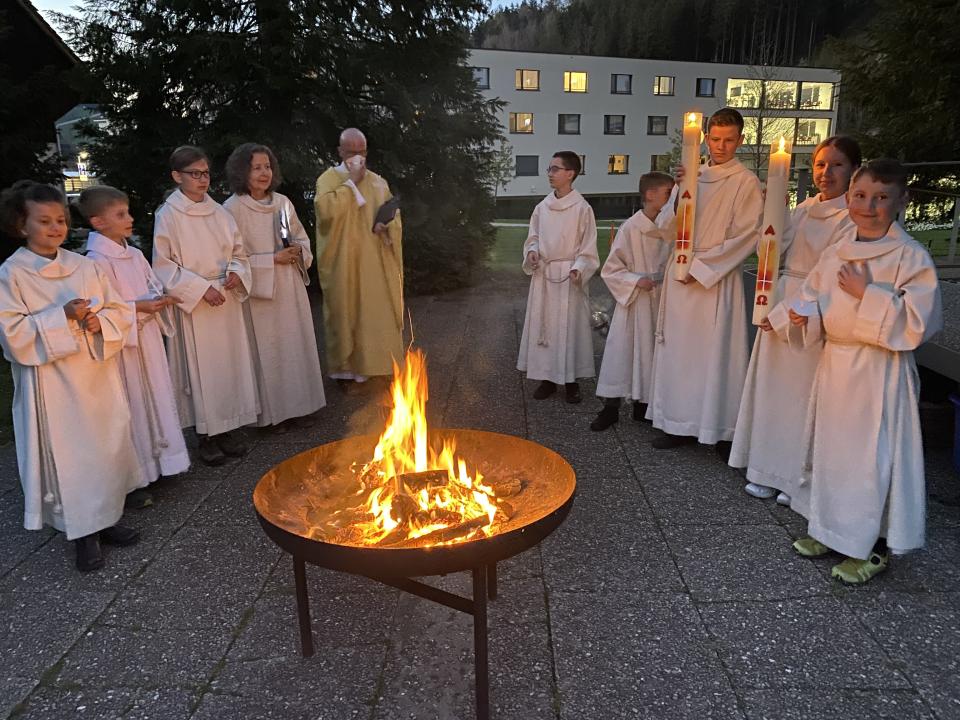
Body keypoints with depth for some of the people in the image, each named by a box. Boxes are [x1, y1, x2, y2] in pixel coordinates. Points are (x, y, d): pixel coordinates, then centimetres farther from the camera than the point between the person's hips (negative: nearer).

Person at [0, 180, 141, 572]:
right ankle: (84, 534, 18)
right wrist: (62, 318, -23)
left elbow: (121, 310, 6)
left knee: (107, 448, 13)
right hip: (52, 386, -4)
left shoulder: (85, 266, 5)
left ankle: (106, 517, 31)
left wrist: (100, 321, -14)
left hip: (97, 378, 5)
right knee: (66, 457, 4)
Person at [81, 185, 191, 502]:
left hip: (148, 338, 8)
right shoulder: (97, 261, -16)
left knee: (155, 397, 16)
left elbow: (153, 286, 15)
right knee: (131, 407, 0)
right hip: (123, 343, -8)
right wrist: (138, 307, -22)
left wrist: (159, 299, -6)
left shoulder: (134, 254, 8)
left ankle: (155, 459, 33)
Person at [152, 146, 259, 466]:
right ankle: (207, 435, 13)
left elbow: (238, 251, 15)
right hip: (193, 304, -4)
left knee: (230, 362, 9)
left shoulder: (219, 212, 8)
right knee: (201, 367, 1)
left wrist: (237, 271, -6)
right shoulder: (168, 215, -6)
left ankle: (229, 426, 22)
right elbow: (163, 265, -8)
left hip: (227, 300, 5)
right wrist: (201, 288, -14)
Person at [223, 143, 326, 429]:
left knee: (297, 346, 11)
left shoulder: (283, 202, 6)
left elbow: (303, 238, 16)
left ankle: (298, 405, 25)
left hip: (290, 289, 5)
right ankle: (272, 412, 17)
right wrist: (273, 259, -17)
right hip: (258, 292, -5)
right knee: (267, 351, 2)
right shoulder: (233, 208, -10)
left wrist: (298, 252, -6)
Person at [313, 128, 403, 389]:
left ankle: (376, 362, 18)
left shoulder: (378, 182, 12)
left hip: (375, 262, 4)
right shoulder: (328, 179, -1)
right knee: (347, 313, 0)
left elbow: (394, 215, 13)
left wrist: (387, 226, -10)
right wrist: (351, 181, -14)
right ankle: (346, 368, 9)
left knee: (379, 312, 6)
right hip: (344, 263, -4)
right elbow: (326, 210, -20)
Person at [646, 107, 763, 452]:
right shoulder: (693, 175, 12)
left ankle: (719, 430, 9)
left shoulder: (746, 182, -4)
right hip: (680, 275, 6)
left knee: (714, 352, -2)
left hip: (716, 279, -6)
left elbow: (746, 237, -9)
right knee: (679, 349, 9)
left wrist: (701, 267, -13)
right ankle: (682, 424, 20)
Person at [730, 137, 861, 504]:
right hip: (780, 308, 7)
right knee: (772, 387, 13)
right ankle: (768, 471, 28)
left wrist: (785, 315, -16)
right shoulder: (805, 208, 10)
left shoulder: (853, 219, -11)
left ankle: (797, 479, 20)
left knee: (802, 395, 2)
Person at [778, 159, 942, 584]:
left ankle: (875, 547, 18)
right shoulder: (836, 253, 6)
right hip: (834, 364, 7)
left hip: (880, 372, -6)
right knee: (829, 449, 16)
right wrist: (804, 314, -8)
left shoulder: (911, 257, -12)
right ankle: (830, 529, 34)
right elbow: (813, 299, 13)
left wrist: (866, 294, -22)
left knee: (874, 456, 1)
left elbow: (917, 322, -19)